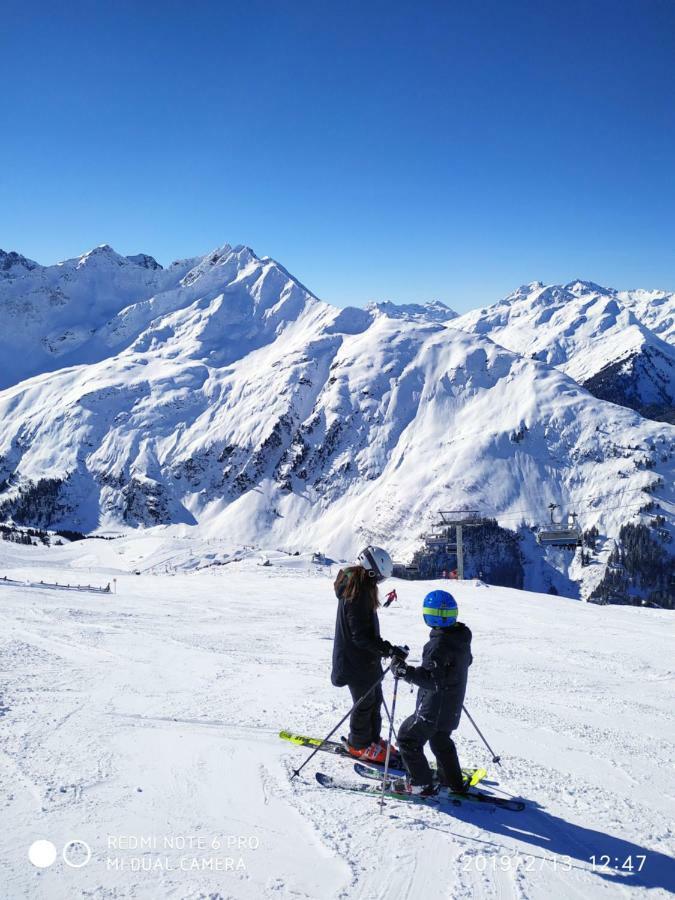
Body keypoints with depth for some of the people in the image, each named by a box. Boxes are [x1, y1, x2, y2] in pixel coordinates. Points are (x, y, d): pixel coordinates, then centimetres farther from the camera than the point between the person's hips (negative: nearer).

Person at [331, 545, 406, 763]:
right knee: (365, 703, 7)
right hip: (356, 661, -10)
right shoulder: (357, 594, -27)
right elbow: (361, 636, -28)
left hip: (365, 658, 10)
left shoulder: (359, 587, 5)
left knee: (375, 698, 20)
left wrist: (381, 648, 27)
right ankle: (359, 745, 24)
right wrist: (388, 649, -28)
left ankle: (372, 739, 35)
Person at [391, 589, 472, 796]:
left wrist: (404, 671, -32)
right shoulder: (462, 637, 0)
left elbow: (432, 680, -31)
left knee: (408, 739, 5)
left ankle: (422, 784, 10)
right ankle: (454, 781, 34)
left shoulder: (438, 644, -28)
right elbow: (466, 660, 18)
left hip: (434, 708, -9)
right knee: (441, 740, 28)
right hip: (452, 706, 9)